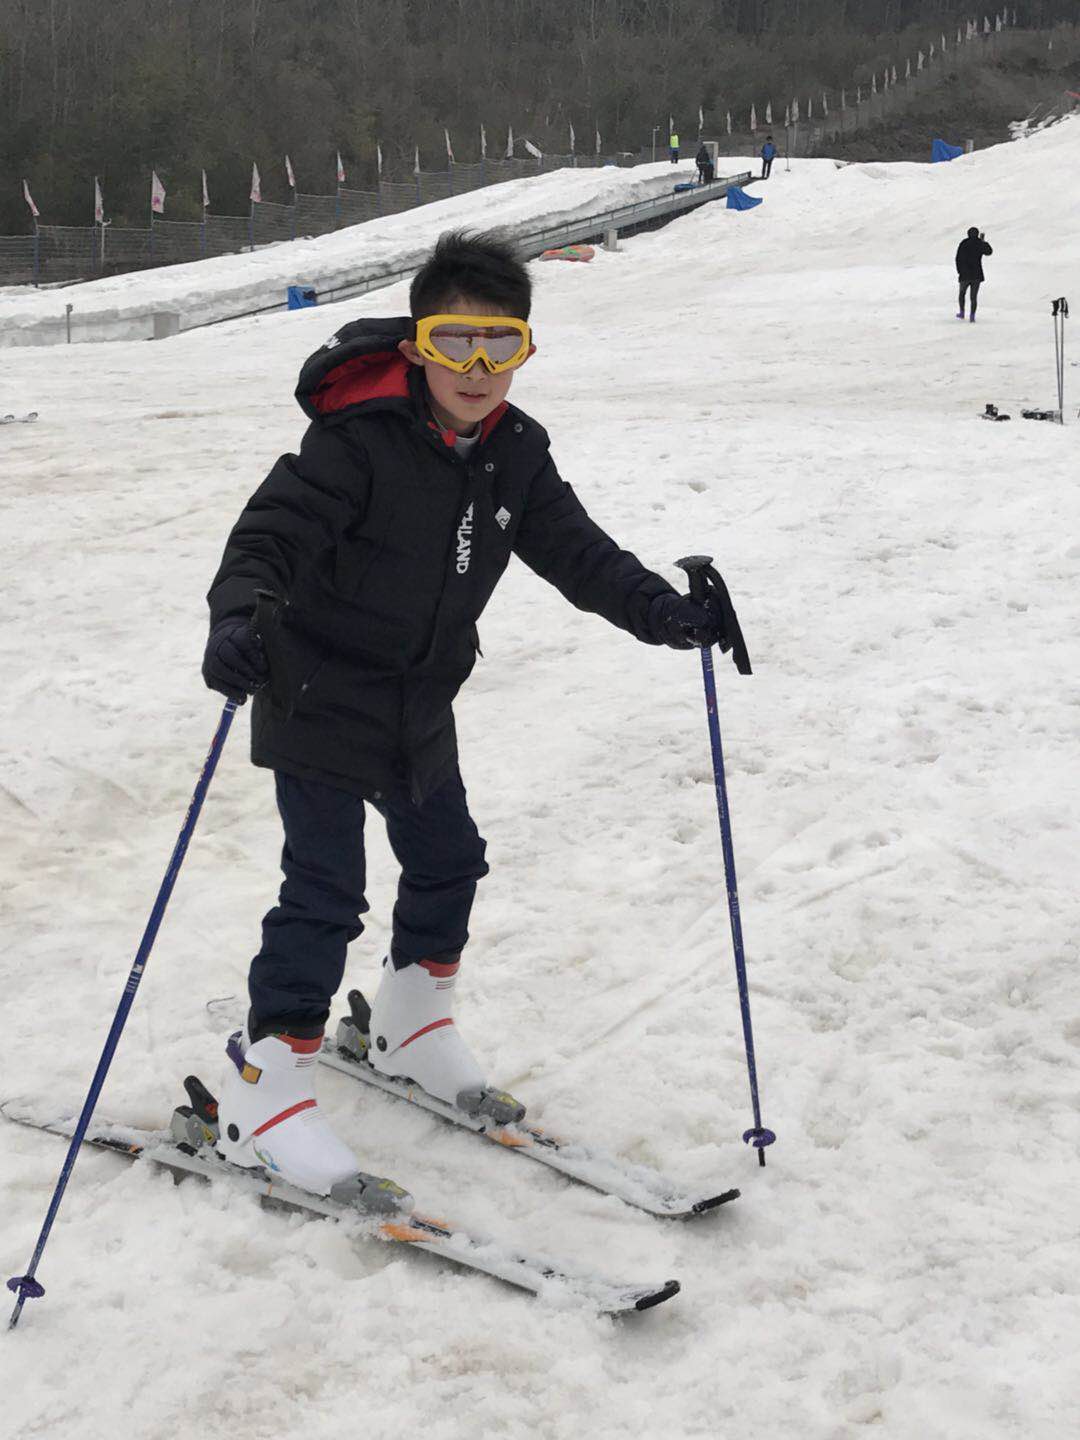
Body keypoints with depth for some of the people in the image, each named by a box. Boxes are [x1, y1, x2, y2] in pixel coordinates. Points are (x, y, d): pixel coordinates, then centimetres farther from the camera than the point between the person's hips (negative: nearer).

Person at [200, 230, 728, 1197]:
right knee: (325, 893, -8)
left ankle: (414, 1027, 41)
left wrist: (660, 610, -13)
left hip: (420, 707, 7)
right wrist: (242, 614, -47)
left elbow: (575, 550, 1)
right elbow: (275, 531, -28)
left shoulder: (514, 455, -2)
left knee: (449, 861, 18)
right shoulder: (360, 439, -22)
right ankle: (264, 1091, 3)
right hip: (321, 703, -7)